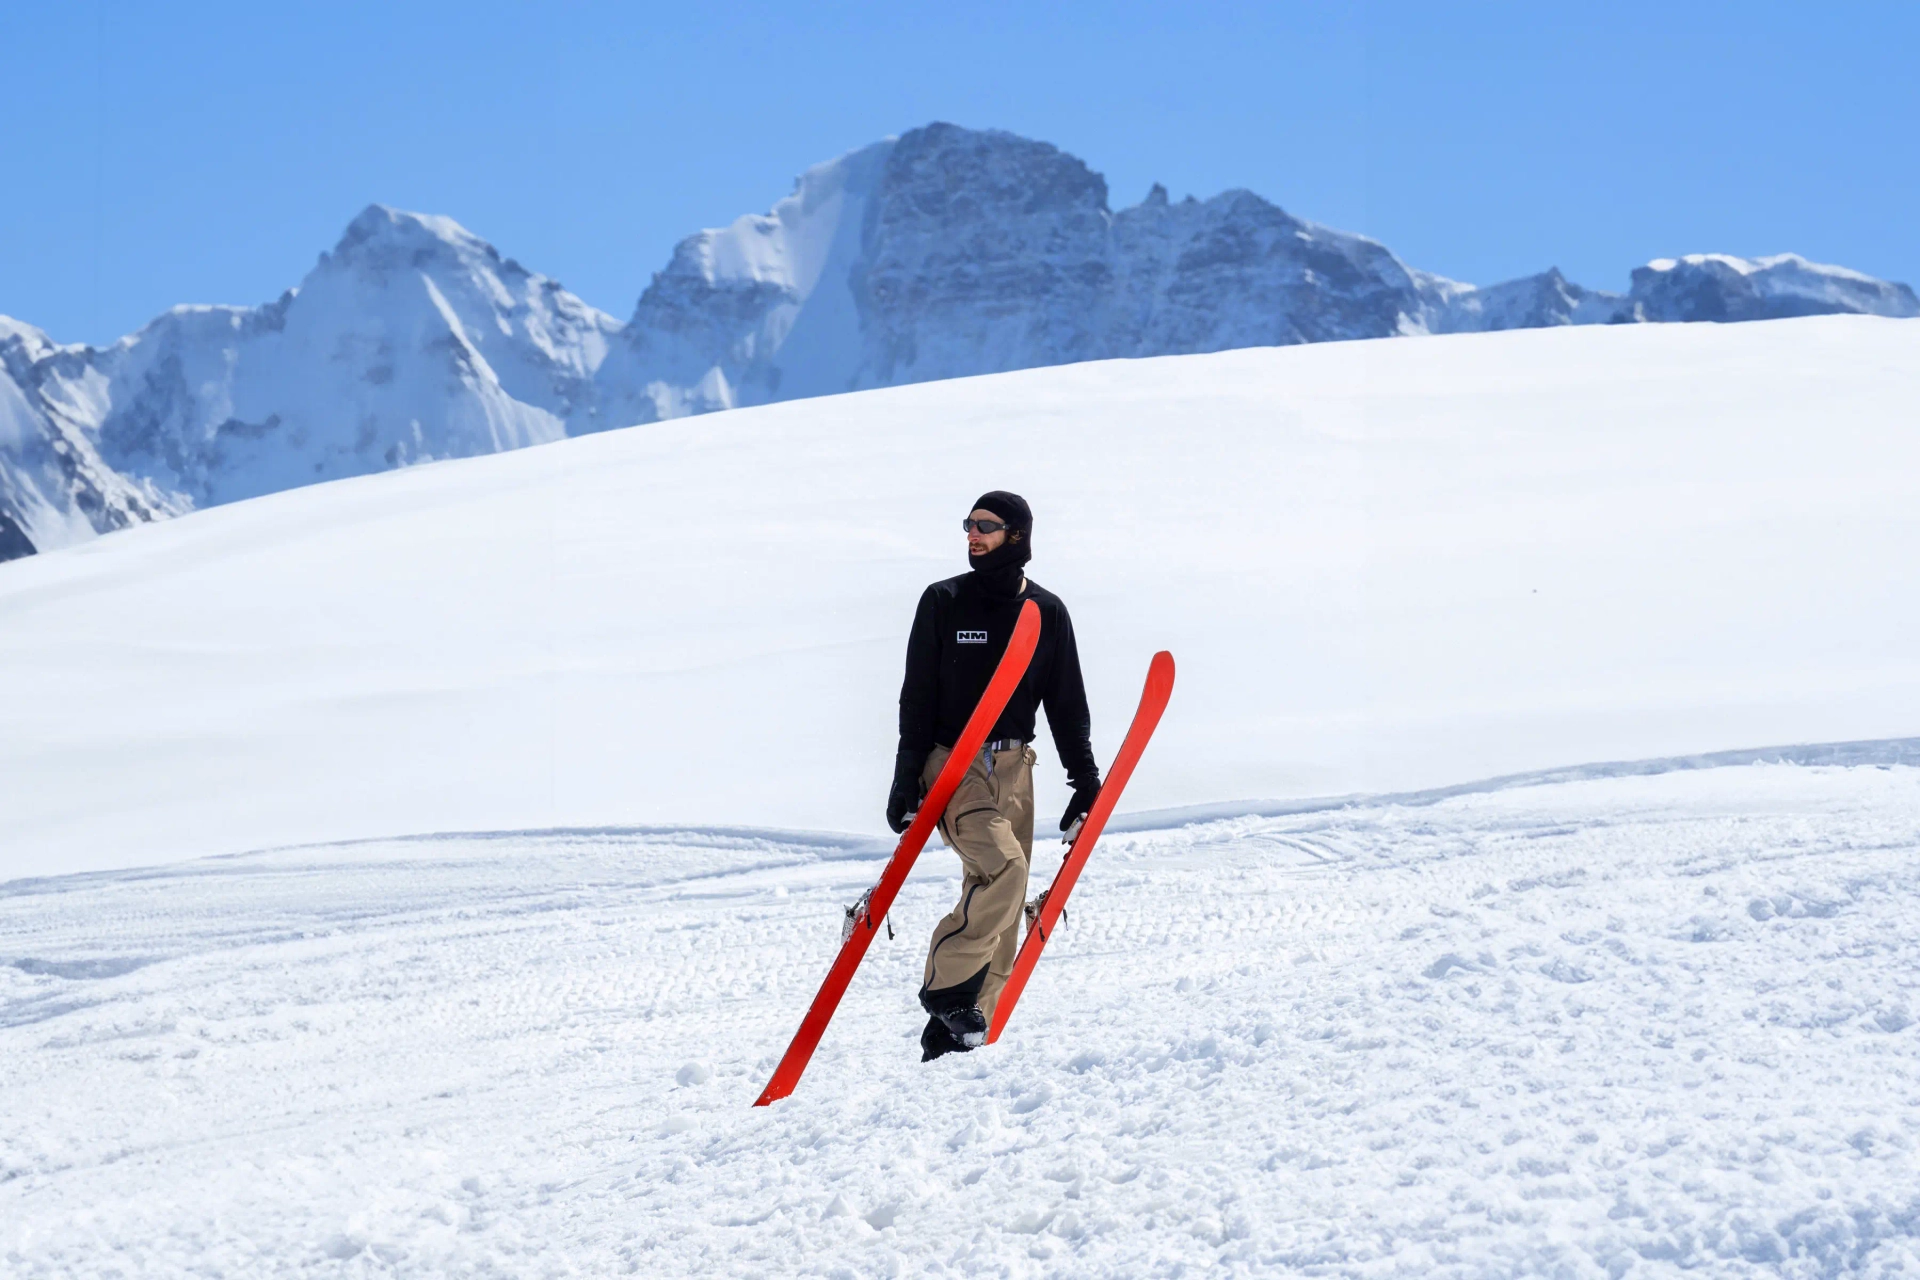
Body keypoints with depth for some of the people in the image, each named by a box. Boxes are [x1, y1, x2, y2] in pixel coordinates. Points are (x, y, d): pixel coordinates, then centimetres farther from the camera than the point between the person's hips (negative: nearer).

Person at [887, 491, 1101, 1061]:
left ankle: (958, 1031, 6)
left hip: (1014, 768, 4)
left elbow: (1067, 704, 13)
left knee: (1003, 911, 0)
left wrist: (1085, 779, 9)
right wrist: (906, 780, -6)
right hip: (953, 764, -4)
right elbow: (918, 698, 0)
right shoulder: (943, 603, 0)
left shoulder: (1046, 612, 7)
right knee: (1003, 866, -26)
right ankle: (948, 988, -14)